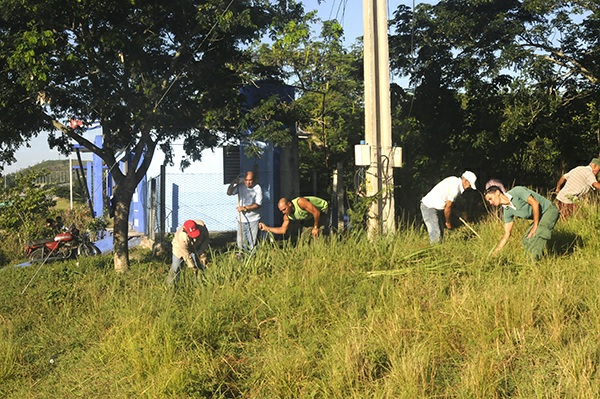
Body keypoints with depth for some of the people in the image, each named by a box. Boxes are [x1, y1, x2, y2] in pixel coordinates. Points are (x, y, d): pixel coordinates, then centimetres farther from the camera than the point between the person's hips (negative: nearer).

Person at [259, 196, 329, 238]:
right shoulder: (287, 216, -14)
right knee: (305, 235, 5)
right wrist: (266, 228, -15)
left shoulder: (300, 202, -38)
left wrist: (315, 227, -24)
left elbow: (316, 212, -35)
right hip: (310, 217, 7)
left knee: (317, 233, -22)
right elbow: (283, 230, -5)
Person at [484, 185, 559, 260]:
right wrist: (494, 254, -3)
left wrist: (535, 226, -19)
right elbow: (507, 234, 3)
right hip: (541, 216, 8)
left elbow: (535, 203, -23)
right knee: (526, 240, 2)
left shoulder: (517, 191, -20)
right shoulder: (507, 211, 1)